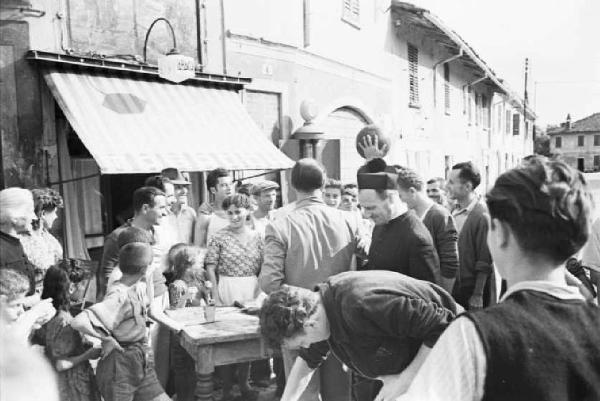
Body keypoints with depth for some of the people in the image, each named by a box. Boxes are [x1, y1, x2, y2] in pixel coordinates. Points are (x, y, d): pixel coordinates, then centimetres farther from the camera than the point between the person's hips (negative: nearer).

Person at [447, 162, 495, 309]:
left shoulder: (482, 216, -17)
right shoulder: (453, 211, 4)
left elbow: (485, 262, -16)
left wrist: (478, 295, -14)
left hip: (472, 288, -6)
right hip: (452, 286, 6)